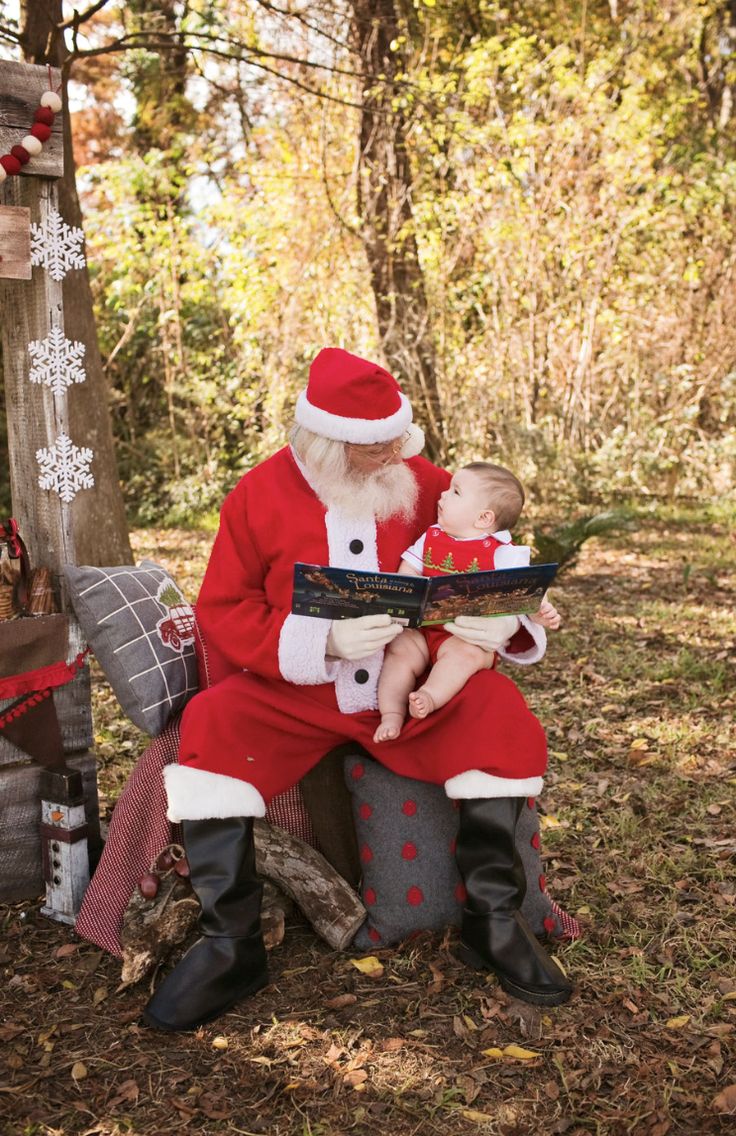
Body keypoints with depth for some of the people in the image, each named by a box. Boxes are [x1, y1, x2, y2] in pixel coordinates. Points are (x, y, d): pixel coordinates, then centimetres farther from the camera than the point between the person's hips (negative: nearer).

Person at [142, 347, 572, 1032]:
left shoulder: (426, 485, 0)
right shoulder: (261, 495, -4)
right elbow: (222, 612, -6)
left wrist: (509, 623, -18)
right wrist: (322, 641, -22)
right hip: (291, 691, -1)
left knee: (500, 713, -23)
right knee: (211, 729, -26)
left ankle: (493, 922, -5)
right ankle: (230, 946, -12)